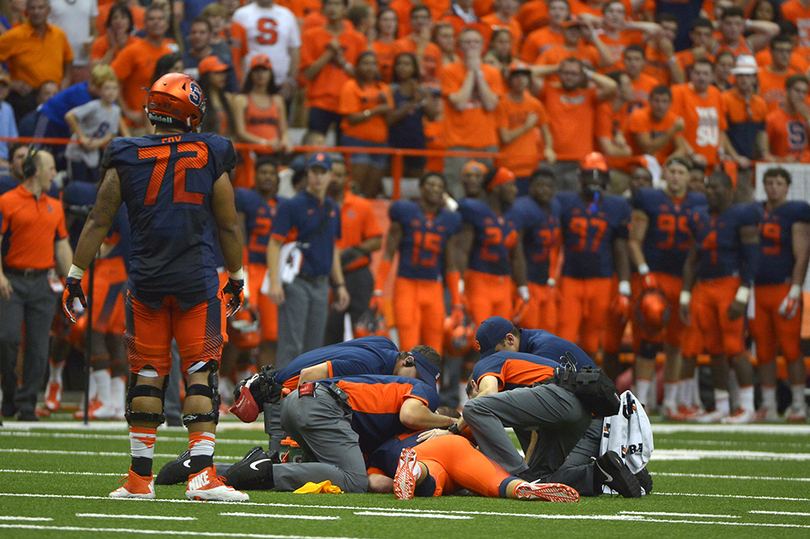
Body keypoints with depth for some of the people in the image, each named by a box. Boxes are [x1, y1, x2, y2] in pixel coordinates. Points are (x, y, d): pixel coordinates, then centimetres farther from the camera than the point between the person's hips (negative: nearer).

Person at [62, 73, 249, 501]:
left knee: (146, 374, 8)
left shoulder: (126, 159, 3)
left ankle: (140, 477, 10)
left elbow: (98, 222, 4)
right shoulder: (210, 158, 1)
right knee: (200, 374, -1)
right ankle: (202, 474, -10)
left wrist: (75, 275, 12)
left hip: (146, 281, 2)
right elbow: (229, 228, 7)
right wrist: (236, 278, 19)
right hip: (197, 280, -2)